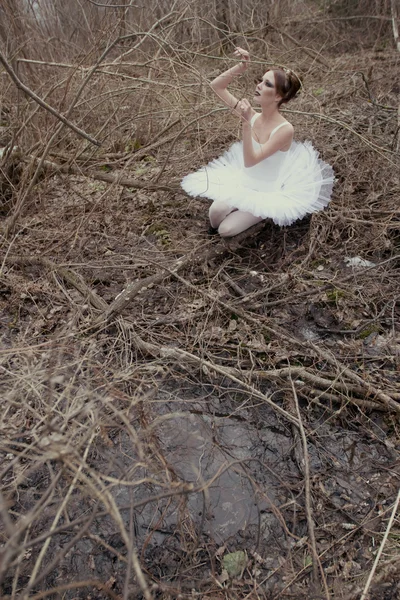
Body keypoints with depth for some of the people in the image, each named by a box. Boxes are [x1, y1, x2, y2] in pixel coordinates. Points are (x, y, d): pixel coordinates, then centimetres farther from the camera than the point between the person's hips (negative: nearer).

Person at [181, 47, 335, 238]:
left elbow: (250, 161, -31)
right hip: (244, 183, 5)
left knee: (226, 230, -12)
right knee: (215, 212, -22)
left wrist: (246, 123, -39)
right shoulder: (252, 115, -8)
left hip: (268, 193, -4)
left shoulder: (285, 129, -24)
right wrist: (242, 66, -19)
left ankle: (263, 214, 15)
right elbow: (216, 86, -6)